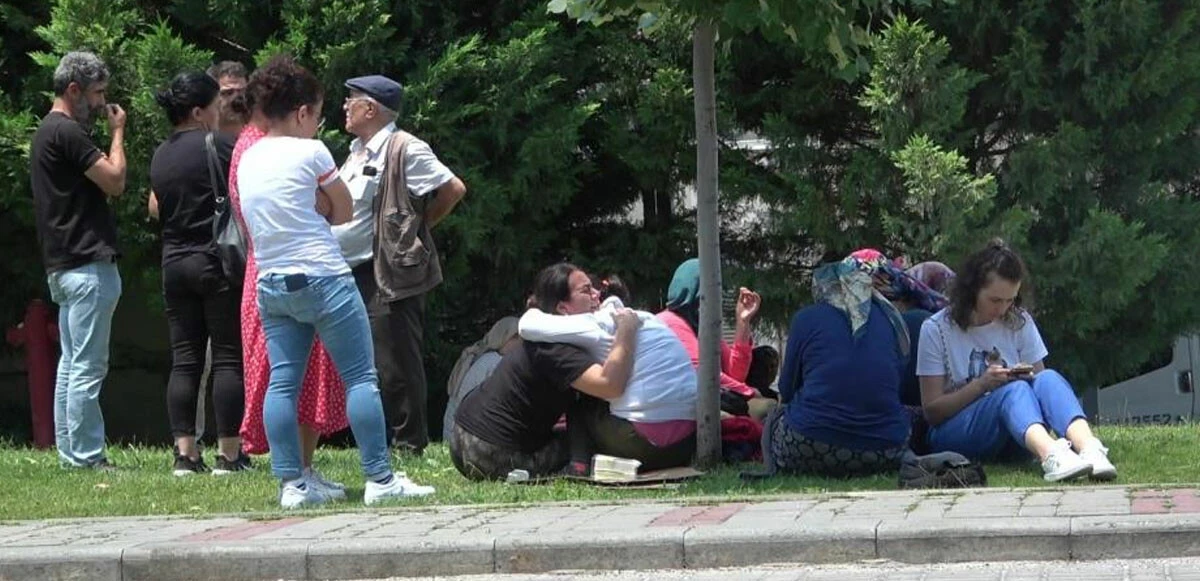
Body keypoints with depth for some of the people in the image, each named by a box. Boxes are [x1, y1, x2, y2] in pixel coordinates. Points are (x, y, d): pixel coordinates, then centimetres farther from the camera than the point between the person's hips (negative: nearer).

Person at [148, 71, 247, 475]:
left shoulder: (160, 156, 10)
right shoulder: (219, 145, -9)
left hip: (174, 265, 6)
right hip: (218, 261, -6)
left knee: (184, 361, 5)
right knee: (229, 359, -2)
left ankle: (185, 453, 2)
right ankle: (229, 454, -5)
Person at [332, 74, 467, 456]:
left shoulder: (404, 150, -10)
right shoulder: (358, 152, 17)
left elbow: (453, 189, -13)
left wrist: (418, 226, -5)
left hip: (388, 275, -9)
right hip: (353, 275, 9)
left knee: (394, 364, -5)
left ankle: (410, 443, 2)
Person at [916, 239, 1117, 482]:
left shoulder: (1020, 322, 9)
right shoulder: (936, 329, -3)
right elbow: (932, 411, -5)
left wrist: (1027, 378, -11)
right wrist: (982, 384, -19)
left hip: (1013, 434, 4)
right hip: (955, 433, -4)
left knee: (1048, 379, -28)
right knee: (1014, 390, -34)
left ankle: (1090, 449, -56)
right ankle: (1051, 456, -65)